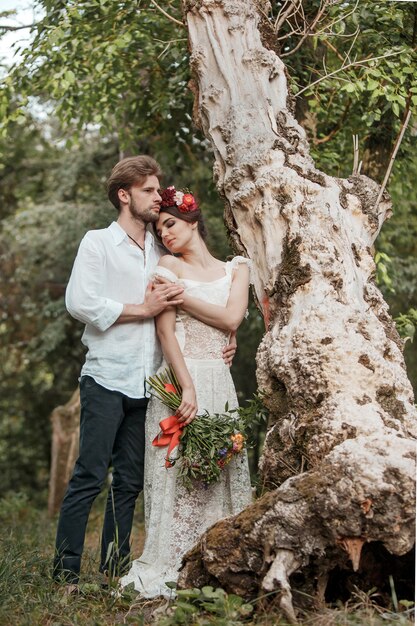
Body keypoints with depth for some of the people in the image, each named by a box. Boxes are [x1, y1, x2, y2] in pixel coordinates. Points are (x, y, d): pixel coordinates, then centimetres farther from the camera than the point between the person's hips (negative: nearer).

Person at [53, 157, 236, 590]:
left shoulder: (160, 253, 17)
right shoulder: (98, 242, 2)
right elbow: (78, 301, -11)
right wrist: (142, 310, -10)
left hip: (146, 384, 6)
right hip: (106, 379, -5)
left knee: (130, 480, 8)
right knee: (90, 476, -8)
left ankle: (114, 567, 15)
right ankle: (66, 570, -2)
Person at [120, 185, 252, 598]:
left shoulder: (236, 268, 15)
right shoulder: (169, 266, 6)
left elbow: (231, 318, -2)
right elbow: (165, 330, -5)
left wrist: (181, 296, -4)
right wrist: (187, 387, -17)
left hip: (220, 382, 3)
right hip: (179, 377, -3)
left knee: (219, 473, 2)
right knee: (177, 472, -7)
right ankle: (169, 571, -4)